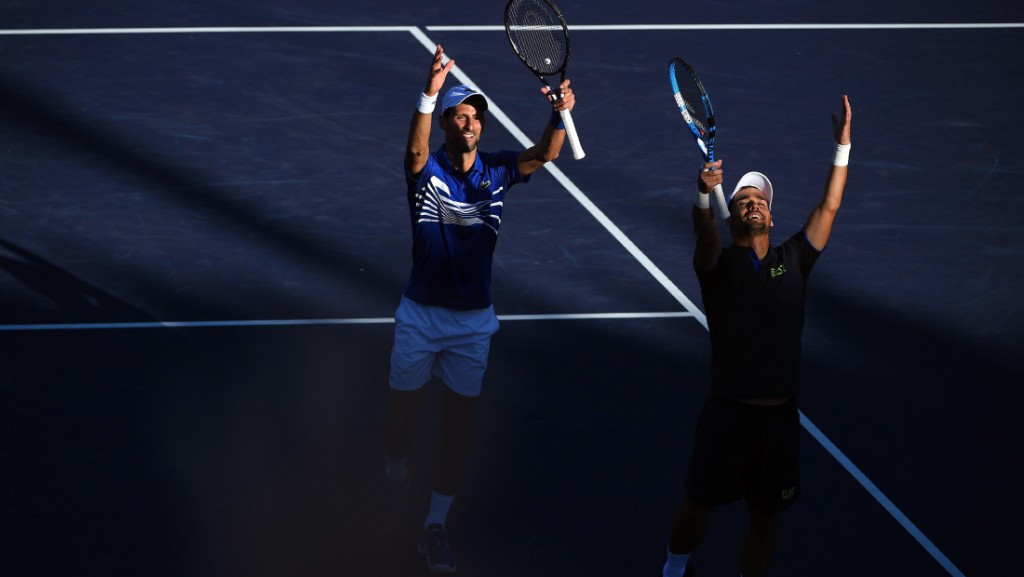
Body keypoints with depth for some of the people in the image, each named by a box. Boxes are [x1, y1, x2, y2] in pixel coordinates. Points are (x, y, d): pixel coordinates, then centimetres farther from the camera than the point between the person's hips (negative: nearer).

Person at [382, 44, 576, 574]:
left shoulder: (496, 171, -3)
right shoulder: (426, 171, -12)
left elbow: (544, 154, -18)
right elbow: (416, 149, -35)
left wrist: (560, 114, -40)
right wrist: (430, 94, -53)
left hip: (473, 320, 2)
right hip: (421, 315, -2)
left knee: (457, 426, 5)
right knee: (403, 410, 10)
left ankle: (435, 527, 15)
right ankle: (396, 484, 39)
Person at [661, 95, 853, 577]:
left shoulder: (792, 261, 8)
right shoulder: (720, 265, -2)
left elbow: (829, 207, 3)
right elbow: (705, 233, -24)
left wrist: (842, 147, -6)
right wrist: (704, 195, -46)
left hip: (780, 415, 3)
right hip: (728, 411, -3)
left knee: (765, 516, 10)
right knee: (697, 506, 9)